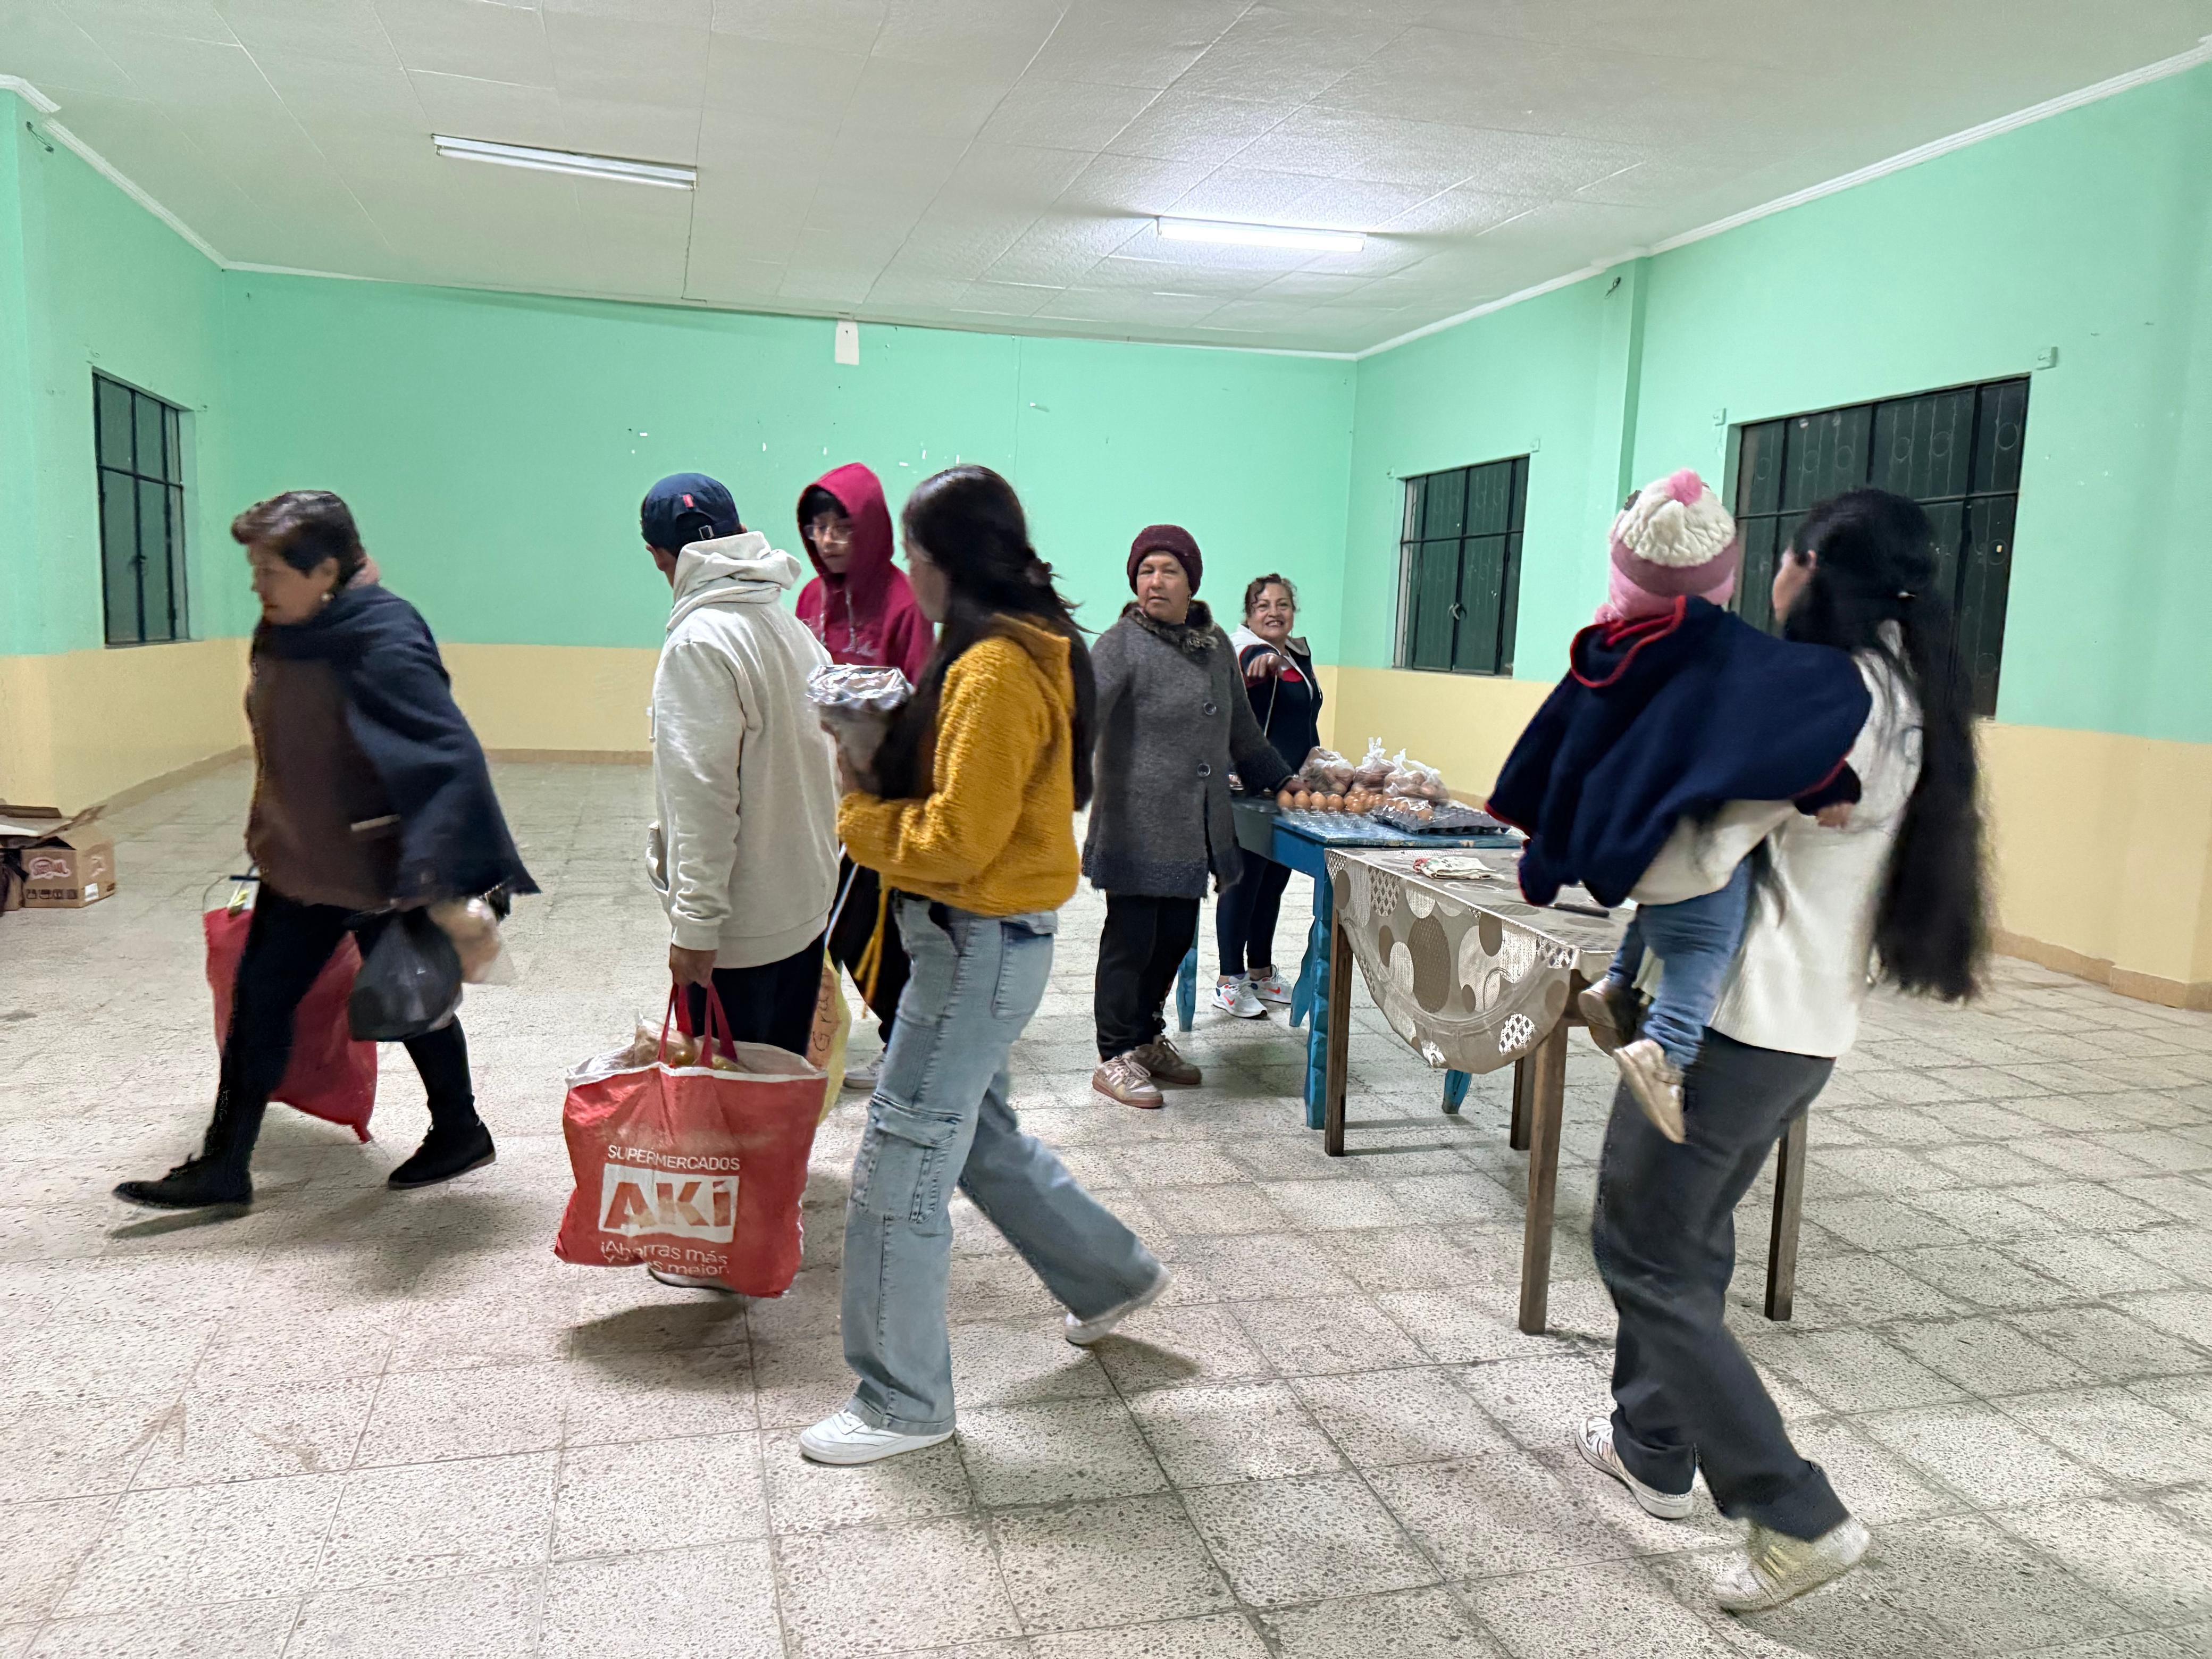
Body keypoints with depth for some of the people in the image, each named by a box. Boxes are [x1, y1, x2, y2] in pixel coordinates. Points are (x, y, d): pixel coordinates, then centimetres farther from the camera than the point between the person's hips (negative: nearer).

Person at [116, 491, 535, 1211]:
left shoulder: (384, 646, -25)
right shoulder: (283, 632, 1)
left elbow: (451, 759, -33)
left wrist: (449, 886, -40)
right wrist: (271, 840, 22)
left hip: (382, 872, -8)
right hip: (300, 863, 8)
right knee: (258, 1003, 12)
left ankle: (459, 1133, 33)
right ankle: (223, 1167, 25)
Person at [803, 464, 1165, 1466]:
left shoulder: (996, 671, -21)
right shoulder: (1026, 649, 11)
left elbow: (957, 838, -24)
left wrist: (854, 820, -10)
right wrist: (881, 754, 5)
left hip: (981, 945, -10)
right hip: (983, 938, 11)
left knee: (899, 1170, 0)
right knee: (977, 1134, 24)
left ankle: (902, 1403, 15)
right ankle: (1111, 1276, 41)